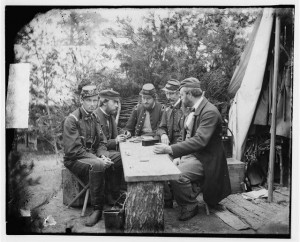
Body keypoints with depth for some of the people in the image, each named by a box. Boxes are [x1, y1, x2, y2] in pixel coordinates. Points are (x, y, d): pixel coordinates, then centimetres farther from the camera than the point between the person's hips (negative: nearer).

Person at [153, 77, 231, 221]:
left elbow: (200, 141, -30)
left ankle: (190, 207, -4)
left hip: (204, 159, -9)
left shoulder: (210, 112, -20)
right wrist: (176, 155, 0)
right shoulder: (193, 110, 10)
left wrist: (170, 149, -35)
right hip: (190, 154, 9)